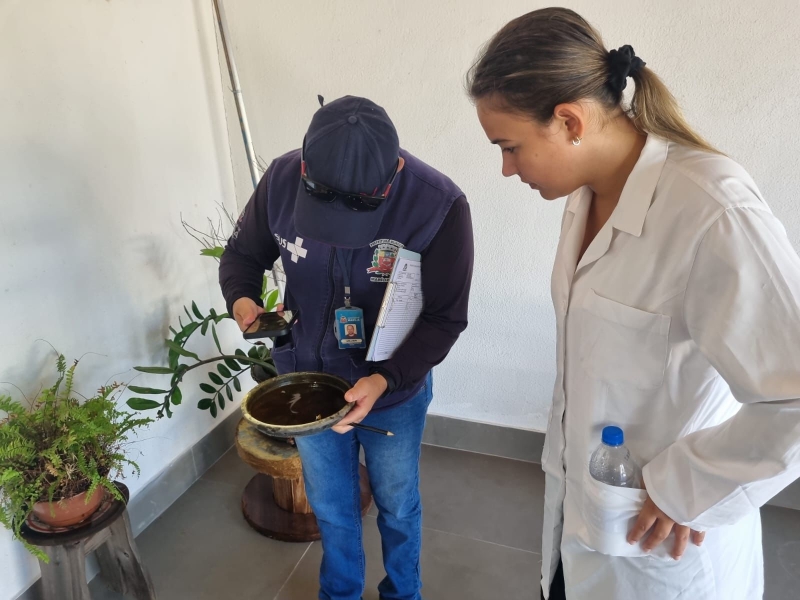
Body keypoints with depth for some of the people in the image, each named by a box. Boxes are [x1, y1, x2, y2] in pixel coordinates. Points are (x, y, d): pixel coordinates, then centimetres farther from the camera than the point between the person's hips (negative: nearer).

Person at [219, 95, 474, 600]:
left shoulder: (439, 206, -27)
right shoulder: (283, 179, -18)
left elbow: (444, 318, -18)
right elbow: (243, 253, -1)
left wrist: (384, 380, -31)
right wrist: (241, 298, -22)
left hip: (395, 390, -2)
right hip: (308, 381, 3)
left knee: (396, 505, 23)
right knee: (330, 505, 24)